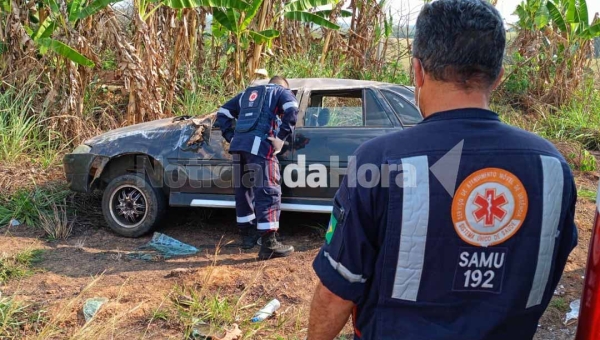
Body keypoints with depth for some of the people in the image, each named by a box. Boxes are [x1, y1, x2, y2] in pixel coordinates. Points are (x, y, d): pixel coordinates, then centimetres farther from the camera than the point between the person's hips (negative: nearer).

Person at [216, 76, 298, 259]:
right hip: (259, 145, -6)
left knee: (243, 189, 17)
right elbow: (292, 110, -7)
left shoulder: (247, 93, 32)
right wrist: (280, 137, -7)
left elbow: (222, 113, 28)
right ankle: (269, 244, -8)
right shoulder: (282, 91, 16)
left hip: (238, 145, 6)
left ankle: (247, 235, 28)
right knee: (267, 192, -5)